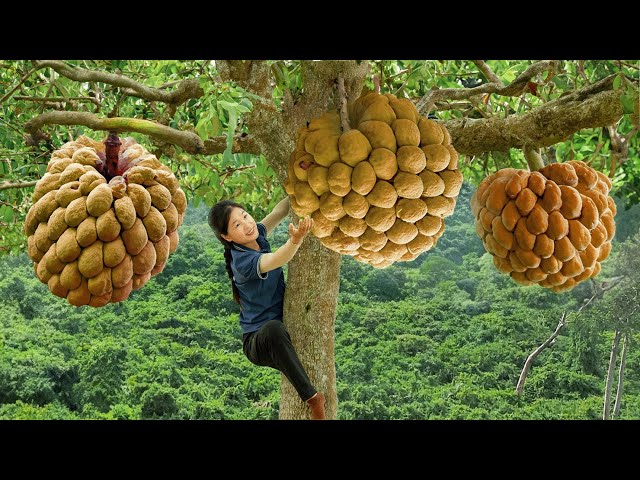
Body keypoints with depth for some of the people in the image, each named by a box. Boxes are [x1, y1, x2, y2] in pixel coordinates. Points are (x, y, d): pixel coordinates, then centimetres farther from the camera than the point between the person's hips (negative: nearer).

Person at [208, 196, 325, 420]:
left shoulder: (256, 236, 0)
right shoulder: (243, 261, -24)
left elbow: (279, 210, 5)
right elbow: (277, 260, -42)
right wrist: (296, 240, -61)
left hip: (282, 330, 10)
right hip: (258, 341, -10)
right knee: (274, 328, -41)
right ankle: (311, 398, -35)